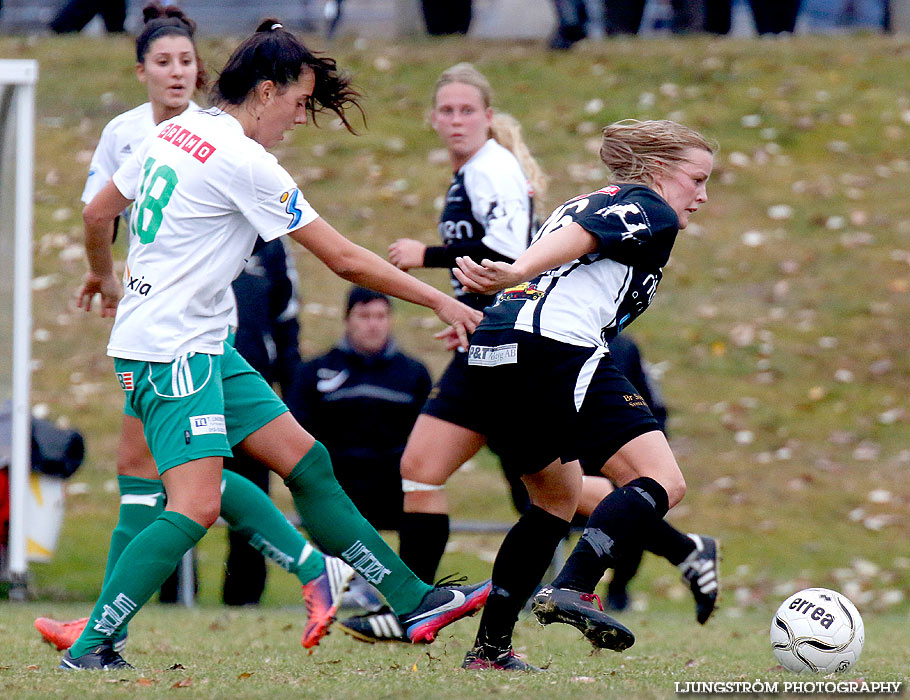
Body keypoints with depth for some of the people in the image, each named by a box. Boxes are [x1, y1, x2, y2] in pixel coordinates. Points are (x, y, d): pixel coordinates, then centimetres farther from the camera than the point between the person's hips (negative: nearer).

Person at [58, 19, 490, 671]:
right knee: (197, 505, -17)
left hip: (204, 347, 10)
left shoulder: (174, 132, 9)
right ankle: (88, 649, -14)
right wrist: (441, 302, -5)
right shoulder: (245, 164, -16)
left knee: (306, 460, 8)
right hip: (171, 349, -10)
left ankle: (415, 601, 9)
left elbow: (98, 213, 20)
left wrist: (105, 279, 40)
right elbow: (346, 259, -13)